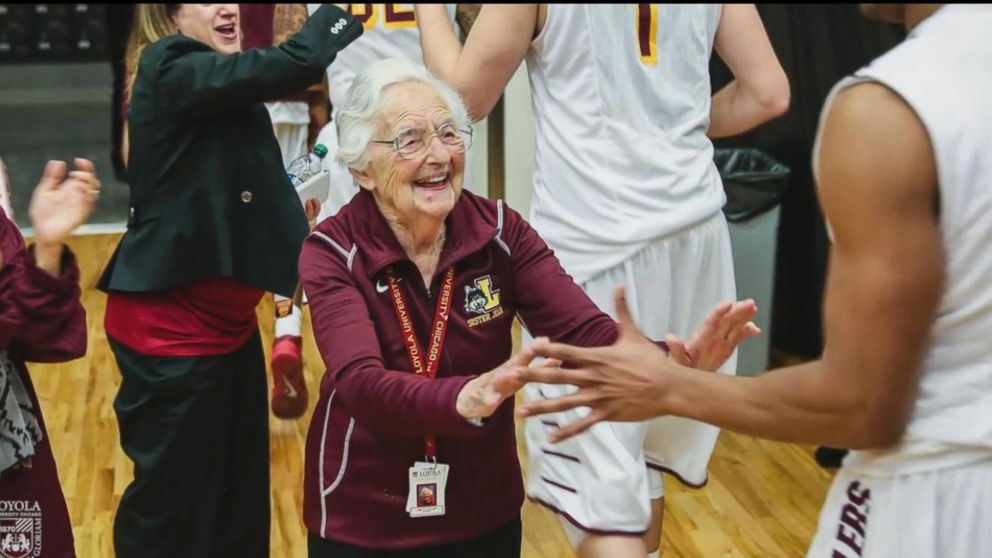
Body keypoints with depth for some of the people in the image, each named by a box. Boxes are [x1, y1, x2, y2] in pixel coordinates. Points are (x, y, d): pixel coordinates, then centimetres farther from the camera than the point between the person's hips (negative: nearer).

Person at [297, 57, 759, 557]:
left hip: (485, 513, 3)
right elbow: (361, 384, -31)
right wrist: (465, 398, -51)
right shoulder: (332, 253, -16)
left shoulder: (500, 232, -9)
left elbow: (583, 333, -20)